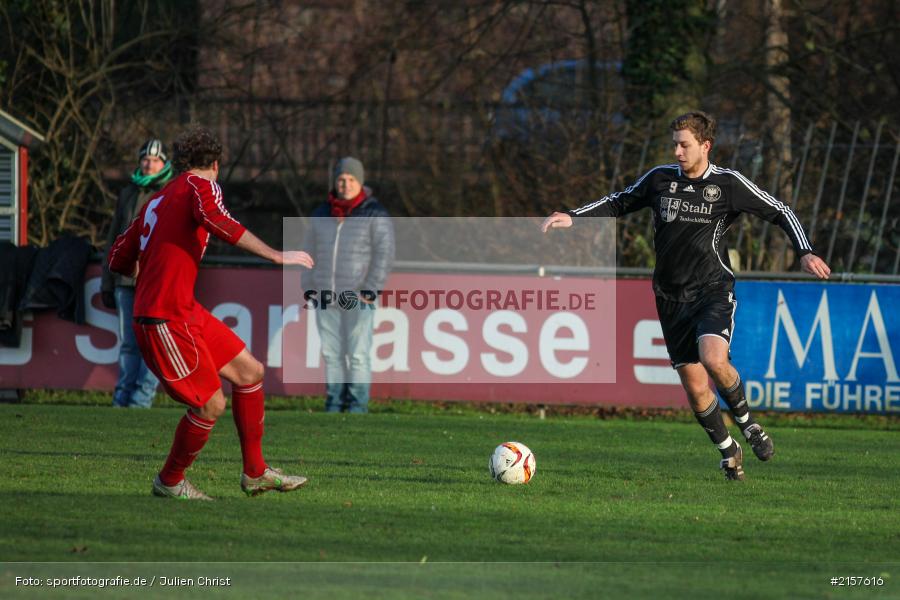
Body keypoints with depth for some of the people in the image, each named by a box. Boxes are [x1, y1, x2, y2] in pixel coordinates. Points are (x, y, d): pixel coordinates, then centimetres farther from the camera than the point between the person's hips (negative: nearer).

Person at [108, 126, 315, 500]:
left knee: (250, 372, 11)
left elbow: (120, 261, 21)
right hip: (165, 321, -9)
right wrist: (278, 257, -27)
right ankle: (170, 482, 15)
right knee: (211, 404, -5)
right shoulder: (199, 186, -5)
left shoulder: (157, 201, 17)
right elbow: (219, 223, -28)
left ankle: (255, 473, 18)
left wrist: (148, 275, 43)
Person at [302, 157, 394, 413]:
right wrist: (309, 290, 13)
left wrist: (369, 292, -13)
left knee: (358, 354, -6)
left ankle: (358, 405, -3)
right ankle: (335, 403, 11)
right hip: (327, 299, 5)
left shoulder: (374, 214, -3)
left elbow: (384, 255, -8)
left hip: (358, 298, -5)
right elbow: (310, 252, 19)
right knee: (331, 353, 6)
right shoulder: (322, 214, 11)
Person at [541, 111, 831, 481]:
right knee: (695, 388, 0)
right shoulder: (660, 179, 4)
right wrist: (573, 218, 8)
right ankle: (727, 450, 22)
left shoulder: (728, 184, -4)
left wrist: (805, 252, -8)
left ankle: (745, 420, -1)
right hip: (671, 298, 3)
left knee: (713, 358, -29)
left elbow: (780, 212, 4)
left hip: (713, 292, -3)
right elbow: (619, 203, 19)